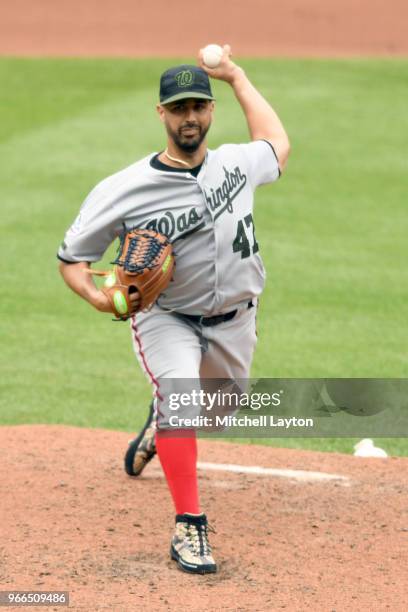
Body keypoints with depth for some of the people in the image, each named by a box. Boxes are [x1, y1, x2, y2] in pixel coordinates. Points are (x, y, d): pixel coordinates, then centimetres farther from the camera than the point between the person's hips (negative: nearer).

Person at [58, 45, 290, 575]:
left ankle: (161, 424, 58)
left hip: (233, 319, 5)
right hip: (166, 317, -5)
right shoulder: (124, 191, -21)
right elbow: (71, 257, -11)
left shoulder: (237, 164, -8)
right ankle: (189, 528, -22)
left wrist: (237, 77, 15)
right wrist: (97, 295, -32)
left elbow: (276, 143, 17)